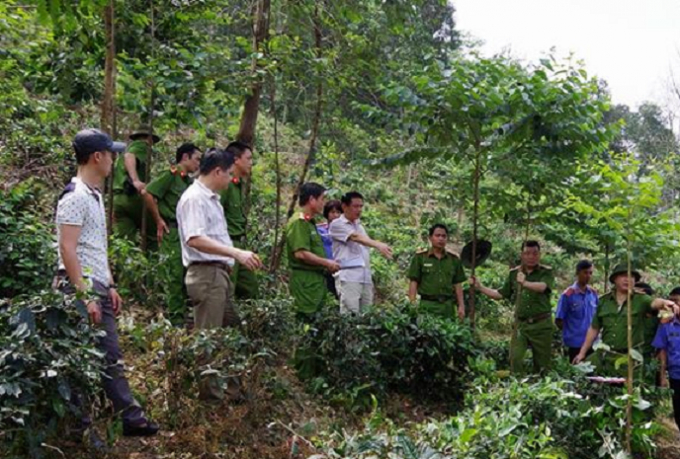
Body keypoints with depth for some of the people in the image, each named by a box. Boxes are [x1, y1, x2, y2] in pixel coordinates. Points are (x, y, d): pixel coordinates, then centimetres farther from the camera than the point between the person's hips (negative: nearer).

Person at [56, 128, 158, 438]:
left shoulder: (95, 195, 17)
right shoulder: (74, 197, -14)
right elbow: (67, 249, -19)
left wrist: (110, 286, 18)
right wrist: (85, 296, -21)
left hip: (97, 288, 10)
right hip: (81, 287, -10)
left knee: (110, 356, 10)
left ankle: (131, 418, 14)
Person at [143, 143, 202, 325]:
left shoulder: (189, 181, 16)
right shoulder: (170, 174, -9)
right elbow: (148, 193, -17)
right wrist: (159, 220, -12)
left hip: (185, 232, 9)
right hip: (171, 231, -9)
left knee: (185, 274, 11)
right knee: (174, 274, -7)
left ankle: (182, 317, 20)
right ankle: (175, 319, -3)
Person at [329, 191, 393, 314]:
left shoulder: (359, 225, 21)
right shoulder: (337, 224, -3)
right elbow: (355, 238, -19)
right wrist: (378, 245, -33)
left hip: (365, 277, 7)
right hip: (348, 278, -7)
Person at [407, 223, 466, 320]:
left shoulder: (454, 259, 12)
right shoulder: (420, 257, 2)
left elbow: (457, 284, 13)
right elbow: (413, 282, 0)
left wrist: (461, 306, 6)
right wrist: (412, 305, -7)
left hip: (447, 305, 3)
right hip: (427, 305, -3)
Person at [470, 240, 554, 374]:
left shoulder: (546, 272, -1)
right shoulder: (514, 273, 10)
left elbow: (542, 287, -23)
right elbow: (500, 294, 16)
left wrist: (524, 283, -39)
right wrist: (479, 286, 11)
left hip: (541, 324, -2)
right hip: (521, 324, 2)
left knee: (542, 363, 5)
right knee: (515, 359, -11)